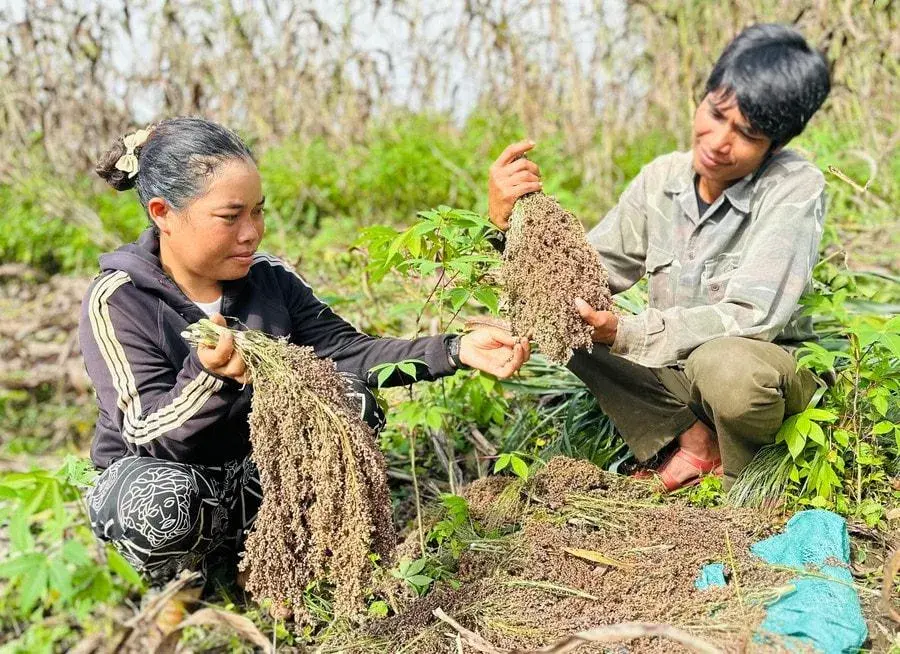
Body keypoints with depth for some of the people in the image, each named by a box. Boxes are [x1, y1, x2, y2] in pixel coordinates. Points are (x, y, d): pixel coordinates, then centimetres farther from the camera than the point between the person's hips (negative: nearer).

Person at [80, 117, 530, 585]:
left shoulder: (268, 278, -3)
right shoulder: (118, 302, -18)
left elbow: (346, 351, -7)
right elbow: (150, 437, -25)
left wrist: (454, 350, -19)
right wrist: (210, 377, -46)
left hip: (257, 481, 5)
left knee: (352, 400, -16)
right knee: (159, 498, -39)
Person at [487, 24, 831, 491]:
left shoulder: (796, 187, -20)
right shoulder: (661, 179, -5)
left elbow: (751, 316, -29)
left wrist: (620, 332, -40)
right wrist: (510, 222, -24)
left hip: (770, 370, -5)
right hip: (677, 368, 5)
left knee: (723, 364, -39)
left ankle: (744, 476, -5)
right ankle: (693, 438, -5)